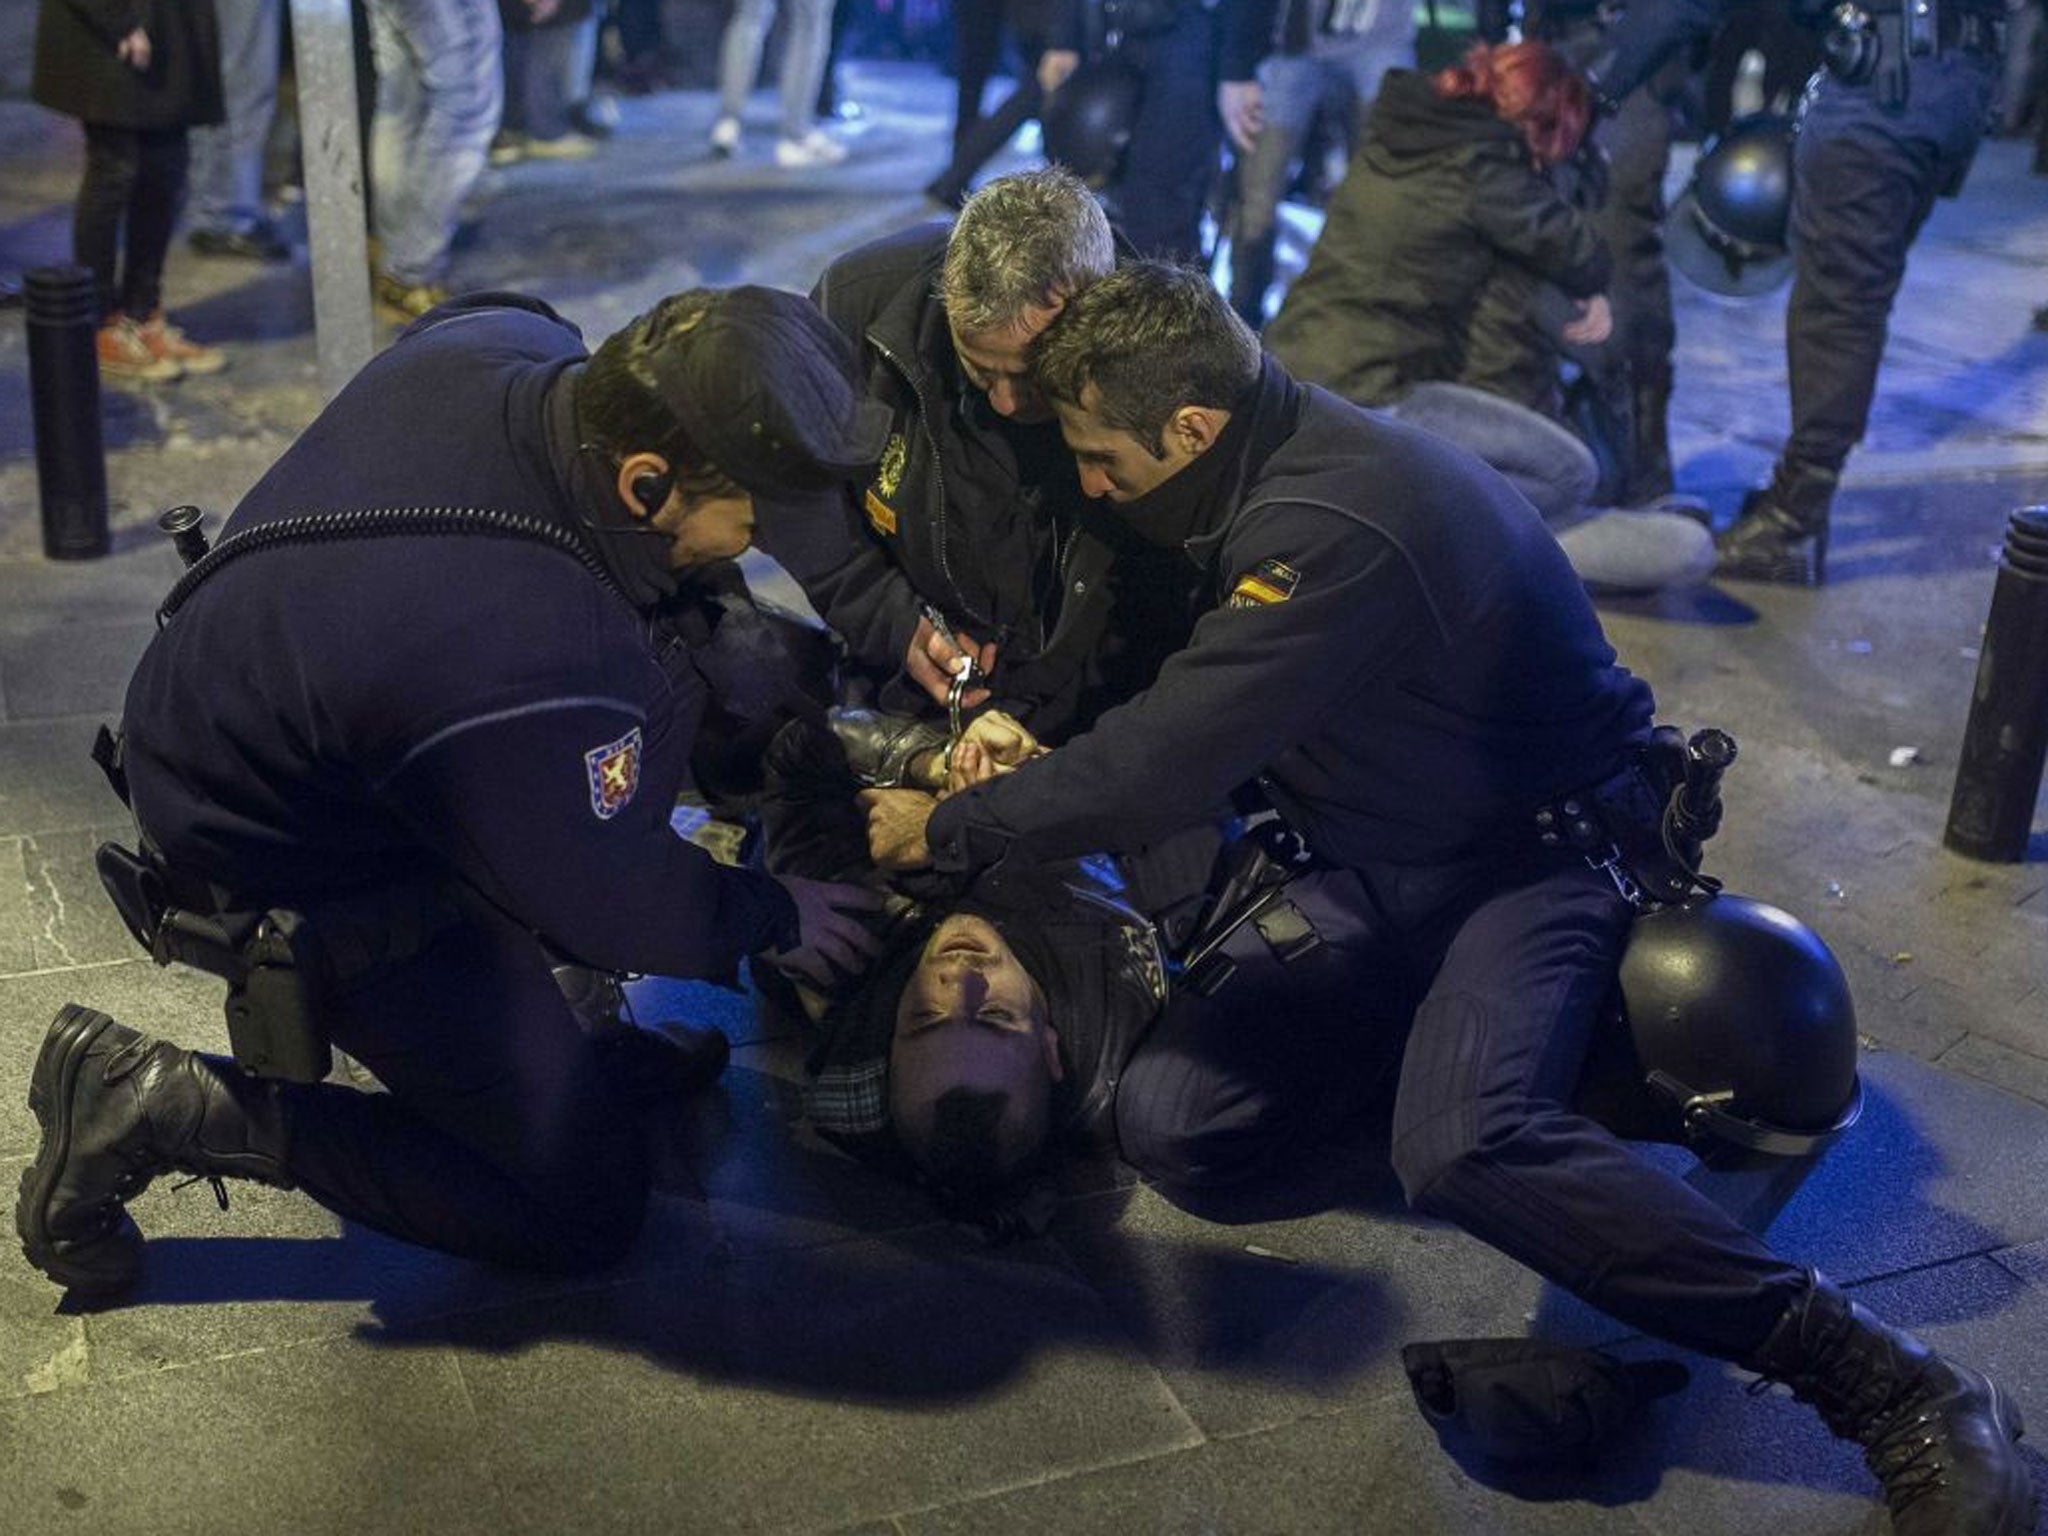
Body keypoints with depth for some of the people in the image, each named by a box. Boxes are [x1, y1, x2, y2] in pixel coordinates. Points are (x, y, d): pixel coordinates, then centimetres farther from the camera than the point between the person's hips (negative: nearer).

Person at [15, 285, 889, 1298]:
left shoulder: (500, 340, -19)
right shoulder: (531, 675, -40)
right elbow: (611, 908, -22)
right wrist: (771, 921, -2)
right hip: (303, 887, -9)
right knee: (587, 1207, 0)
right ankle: (169, 1108, 0)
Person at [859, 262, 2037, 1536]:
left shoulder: (1335, 531, -30)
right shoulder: (1273, 465, 1)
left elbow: (1158, 769, -28)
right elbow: (1160, 696, 16)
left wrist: (949, 831, -14)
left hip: (1547, 849, -11)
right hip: (1392, 846, 11)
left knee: (1462, 1146, -35)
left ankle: (1898, 1387, -24)